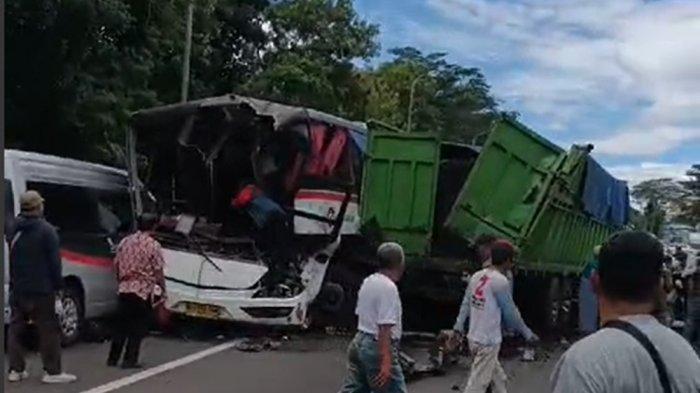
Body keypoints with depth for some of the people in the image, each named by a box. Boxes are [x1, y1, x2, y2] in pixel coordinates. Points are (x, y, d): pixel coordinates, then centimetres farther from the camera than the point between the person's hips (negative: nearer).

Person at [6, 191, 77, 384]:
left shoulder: (13, 230, 10)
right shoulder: (46, 230, -12)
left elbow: (10, 259, 16)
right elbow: (54, 261, -13)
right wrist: (58, 285, -7)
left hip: (17, 289, 7)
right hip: (41, 290, -6)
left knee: (16, 328, 13)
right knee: (49, 330, -1)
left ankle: (16, 370, 17)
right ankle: (52, 372, 0)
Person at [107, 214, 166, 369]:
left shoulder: (125, 242, 7)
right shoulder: (153, 245, -10)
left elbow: (116, 265, 12)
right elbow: (158, 272, -10)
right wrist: (162, 290, -1)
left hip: (124, 289, 5)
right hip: (144, 291, -5)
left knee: (121, 325, 14)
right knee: (138, 328, 4)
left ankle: (113, 358, 18)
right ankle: (129, 360, 6)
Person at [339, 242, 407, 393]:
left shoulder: (368, 281, 10)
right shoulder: (389, 287, -19)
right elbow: (384, 328, -25)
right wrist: (386, 362, -27)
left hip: (359, 342, 9)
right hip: (377, 347, -9)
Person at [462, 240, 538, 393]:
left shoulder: (477, 276, 5)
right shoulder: (500, 281, -17)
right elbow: (510, 312, -9)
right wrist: (528, 333, 5)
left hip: (475, 337, 8)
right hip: (488, 342, -8)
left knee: (498, 379, 21)